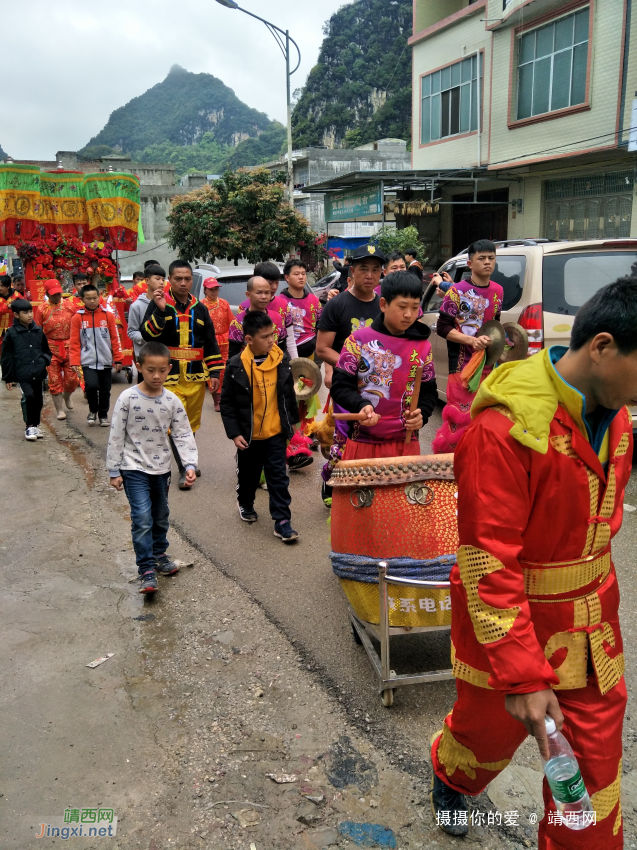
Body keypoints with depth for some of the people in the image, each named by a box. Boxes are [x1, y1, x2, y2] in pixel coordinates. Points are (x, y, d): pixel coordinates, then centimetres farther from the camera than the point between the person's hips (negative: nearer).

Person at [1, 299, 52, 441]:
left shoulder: (39, 331, 6)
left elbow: (46, 350, 21)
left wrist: (45, 360, -1)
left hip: (38, 374, 4)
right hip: (22, 375, -4)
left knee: (38, 400, 9)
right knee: (29, 397, -18)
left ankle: (35, 425, 28)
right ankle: (29, 426, -1)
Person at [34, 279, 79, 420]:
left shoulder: (69, 305, 2)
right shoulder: (42, 309, -2)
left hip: (69, 347, 1)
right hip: (51, 348, -1)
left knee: (72, 378, 3)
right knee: (55, 380, 4)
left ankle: (67, 396, 36)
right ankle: (59, 409, 16)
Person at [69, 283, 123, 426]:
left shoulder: (108, 315, 2)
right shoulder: (77, 318, 0)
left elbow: (115, 339, 6)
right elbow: (75, 342, 1)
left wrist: (118, 359, 4)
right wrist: (75, 362, -6)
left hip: (105, 361, 2)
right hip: (88, 361, -2)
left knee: (105, 390, 8)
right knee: (92, 385, -17)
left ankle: (103, 415, 28)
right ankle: (93, 411, 9)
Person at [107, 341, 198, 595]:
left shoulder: (172, 401, -4)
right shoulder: (128, 398, -12)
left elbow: (183, 434, -1)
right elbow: (116, 436, -7)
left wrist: (190, 464, -15)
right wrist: (114, 471, -6)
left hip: (162, 468, 4)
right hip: (134, 468, -4)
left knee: (161, 516, 18)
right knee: (142, 518, -12)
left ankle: (159, 554, 40)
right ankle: (147, 570, -4)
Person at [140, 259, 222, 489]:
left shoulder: (199, 308, 12)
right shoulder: (159, 304, 0)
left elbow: (211, 343, 14)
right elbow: (147, 334, -15)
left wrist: (214, 372, 7)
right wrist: (160, 310, -27)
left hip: (196, 376, 4)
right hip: (170, 377, -4)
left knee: (192, 423, 14)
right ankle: (183, 470, -1)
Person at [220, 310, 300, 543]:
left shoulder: (281, 360, -5)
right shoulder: (236, 366, -15)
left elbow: (289, 392, 8)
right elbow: (227, 402, -9)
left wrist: (292, 419, 13)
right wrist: (234, 433, -12)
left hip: (276, 432, 1)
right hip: (249, 434, -1)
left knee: (278, 476, 1)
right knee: (248, 473, 18)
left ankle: (282, 521, 7)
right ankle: (245, 503, 45)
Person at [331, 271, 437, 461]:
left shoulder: (423, 346, 6)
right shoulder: (359, 340, -4)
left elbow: (428, 392, 11)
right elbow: (340, 385, -5)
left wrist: (421, 414, -10)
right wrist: (361, 406, -23)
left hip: (406, 444, 3)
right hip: (363, 442, -2)